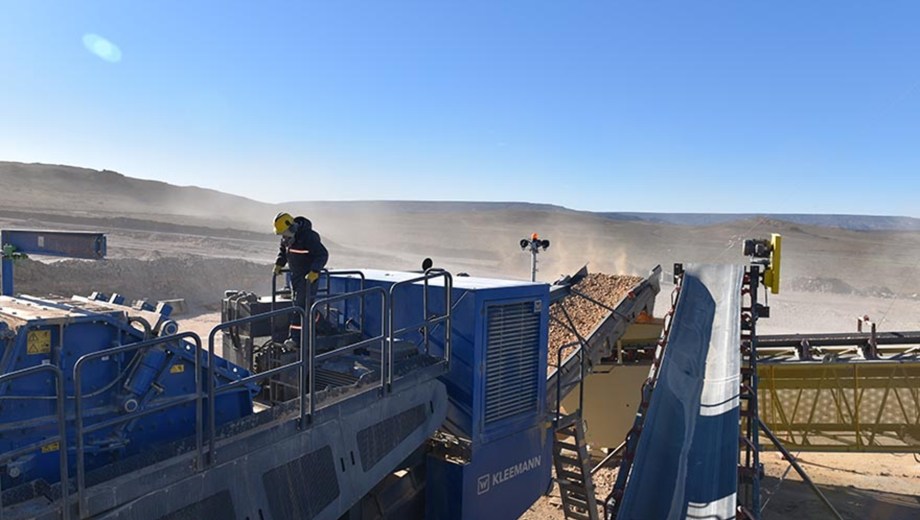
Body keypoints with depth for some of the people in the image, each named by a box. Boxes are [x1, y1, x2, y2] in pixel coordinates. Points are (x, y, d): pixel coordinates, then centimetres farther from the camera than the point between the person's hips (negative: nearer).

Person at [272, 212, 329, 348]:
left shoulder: (308, 236, -23)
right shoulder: (287, 237, 3)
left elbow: (323, 255, -25)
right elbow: (283, 250, 23)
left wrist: (314, 271, -33)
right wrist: (279, 264, 10)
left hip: (309, 276, -9)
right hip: (296, 274, 9)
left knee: (302, 305, -10)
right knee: (298, 303, 15)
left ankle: (296, 338, -7)